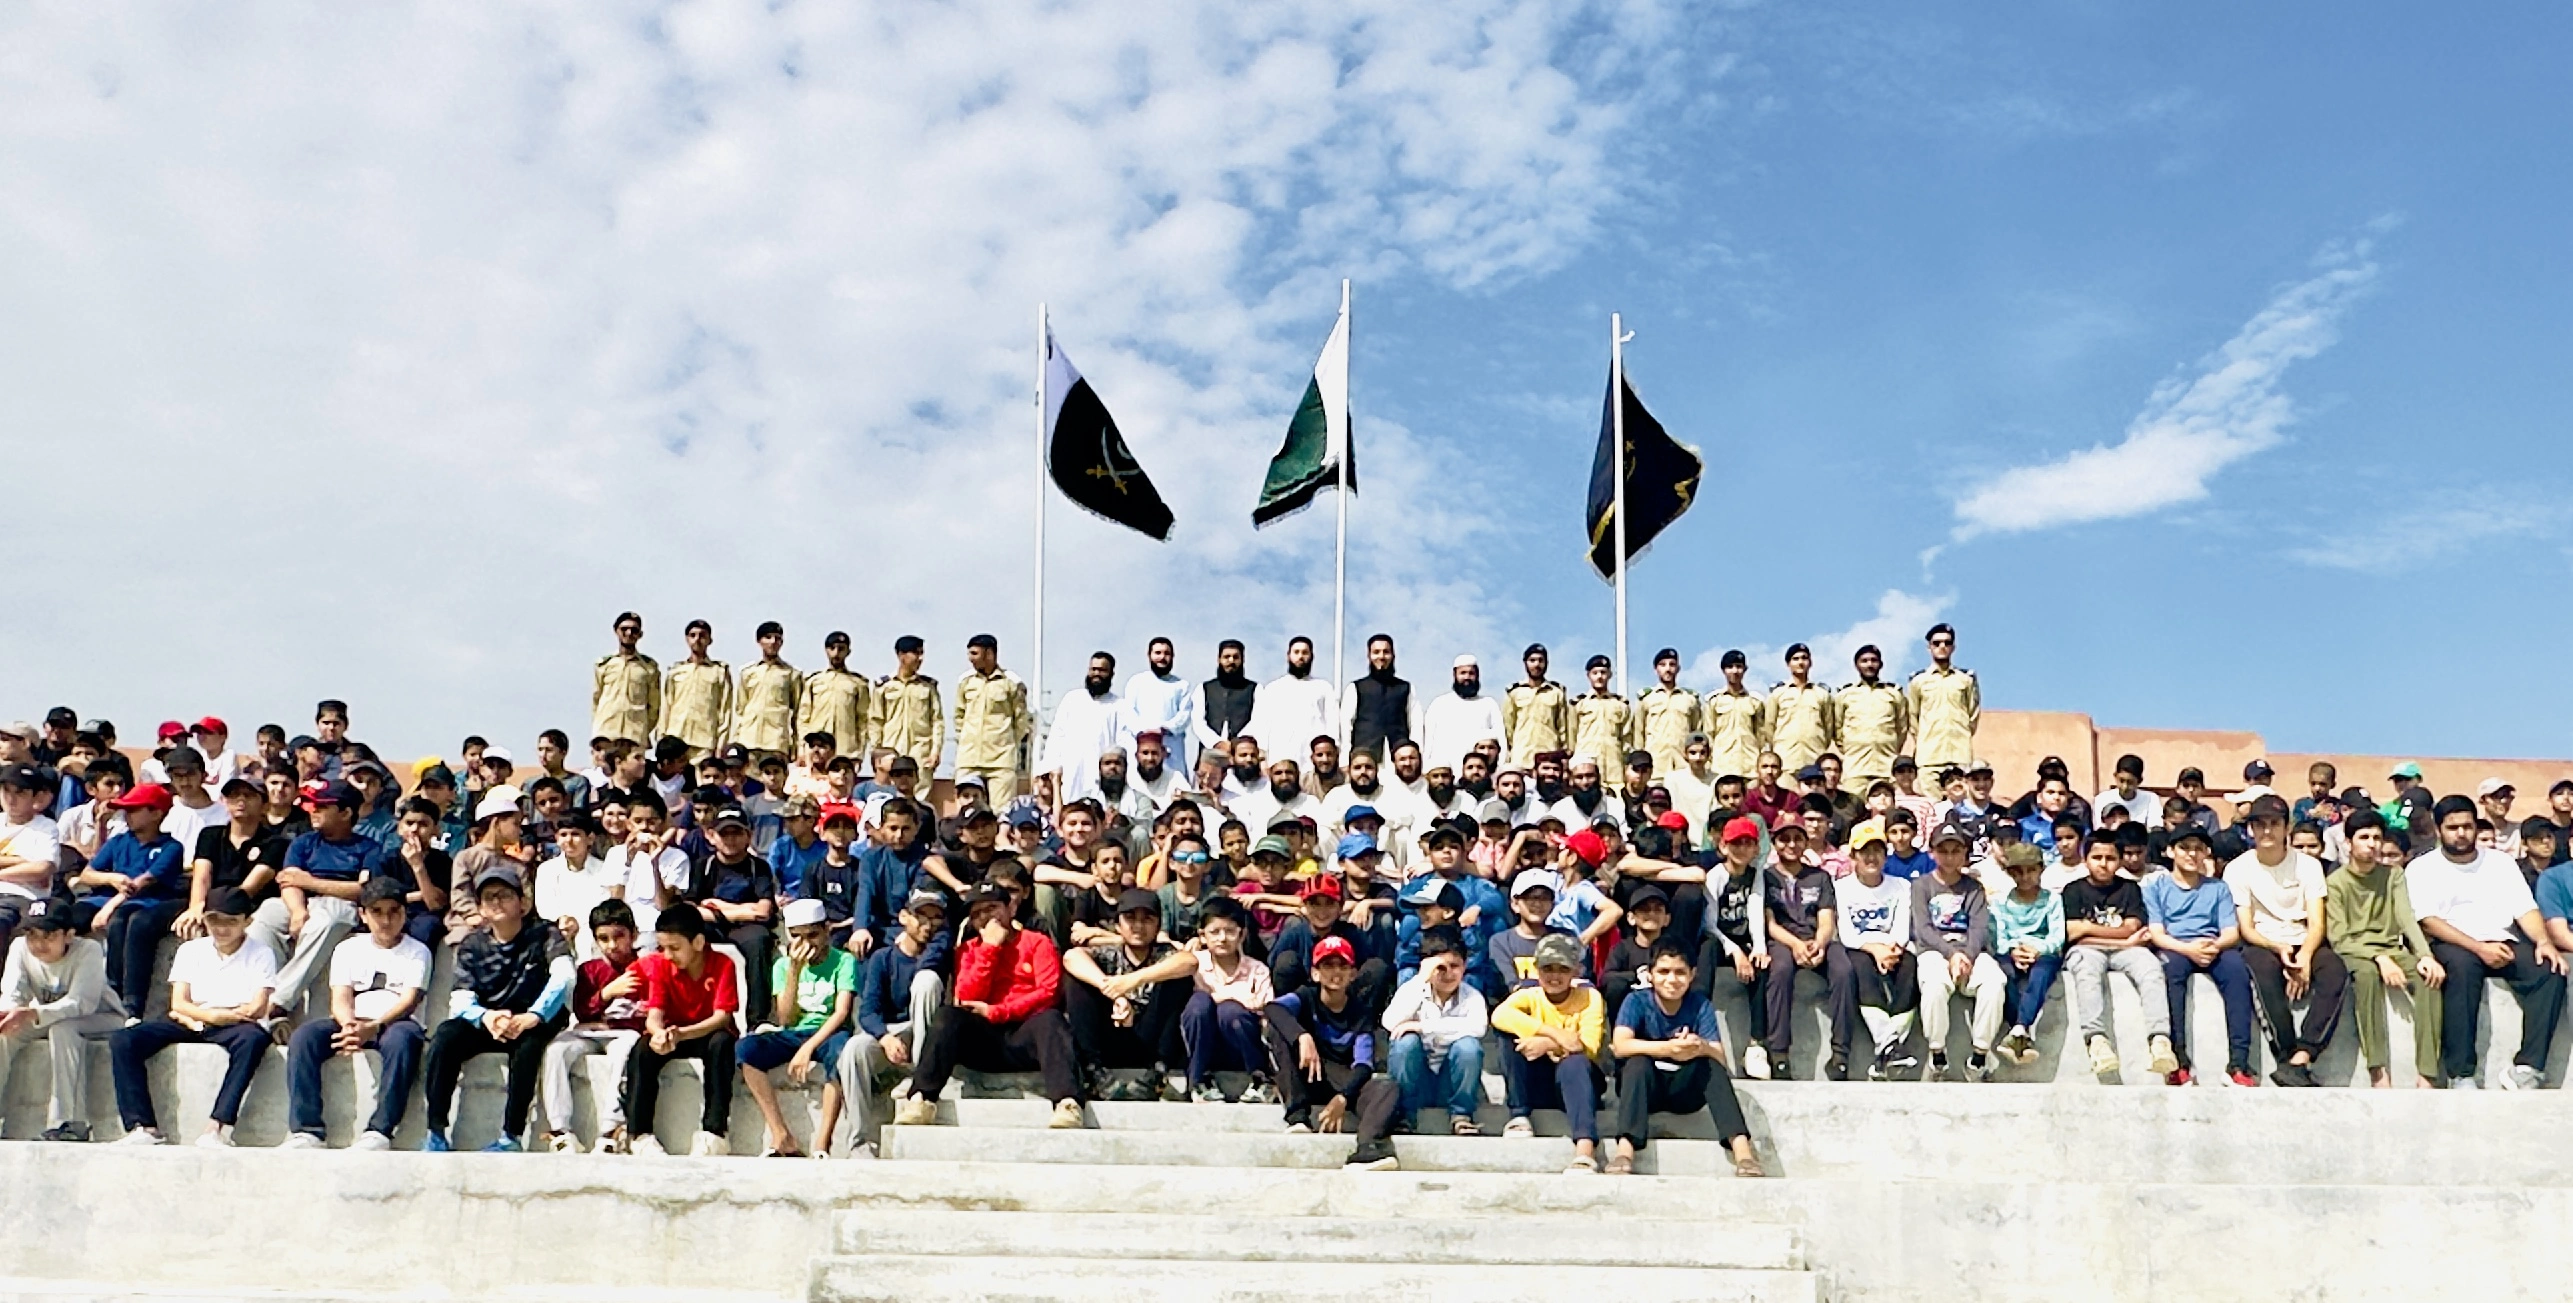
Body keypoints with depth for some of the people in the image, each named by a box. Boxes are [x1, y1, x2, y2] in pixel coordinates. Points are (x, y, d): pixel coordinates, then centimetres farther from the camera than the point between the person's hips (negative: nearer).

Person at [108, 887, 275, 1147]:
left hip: (232, 1027, -4)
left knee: (253, 1037, -39)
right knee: (122, 1040, -20)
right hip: (188, 1023, 4)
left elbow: (258, 1009, -6)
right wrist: (210, 1014, -17)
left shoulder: (261, 955, 6)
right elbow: (178, 1004, 5)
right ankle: (144, 1128, -24)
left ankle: (217, 1128, -43)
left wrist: (198, 1014, -11)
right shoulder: (191, 950, 15)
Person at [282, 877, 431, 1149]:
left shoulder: (417, 952, 11)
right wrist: (350, 1025, -22)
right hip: (350, 1024, 3)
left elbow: (408, 1002, -5)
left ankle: (379, 1131, -39)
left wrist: (373, 1027, -26)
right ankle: (307, 1130, -29)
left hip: (395, 1024, -3)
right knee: (304, 1036, -25)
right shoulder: (348, 948, 18)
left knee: (402, 1038, -37)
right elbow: (340, 999, 3)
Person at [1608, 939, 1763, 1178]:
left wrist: (1702, 1047, -42)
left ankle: (1741, 1146, -39)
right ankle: (1624, 1149, -45)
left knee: (1711, 1062, -27)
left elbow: (1720, 1057, -17)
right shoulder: (1636, 1001, -12)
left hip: (1684, 1089, 1)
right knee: (1638, 1061, -32)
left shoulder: (1700, 1005, -8)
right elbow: (1620, 1046, -28)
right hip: (1644, 1088, -1)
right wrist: (1667, 1049, -44)